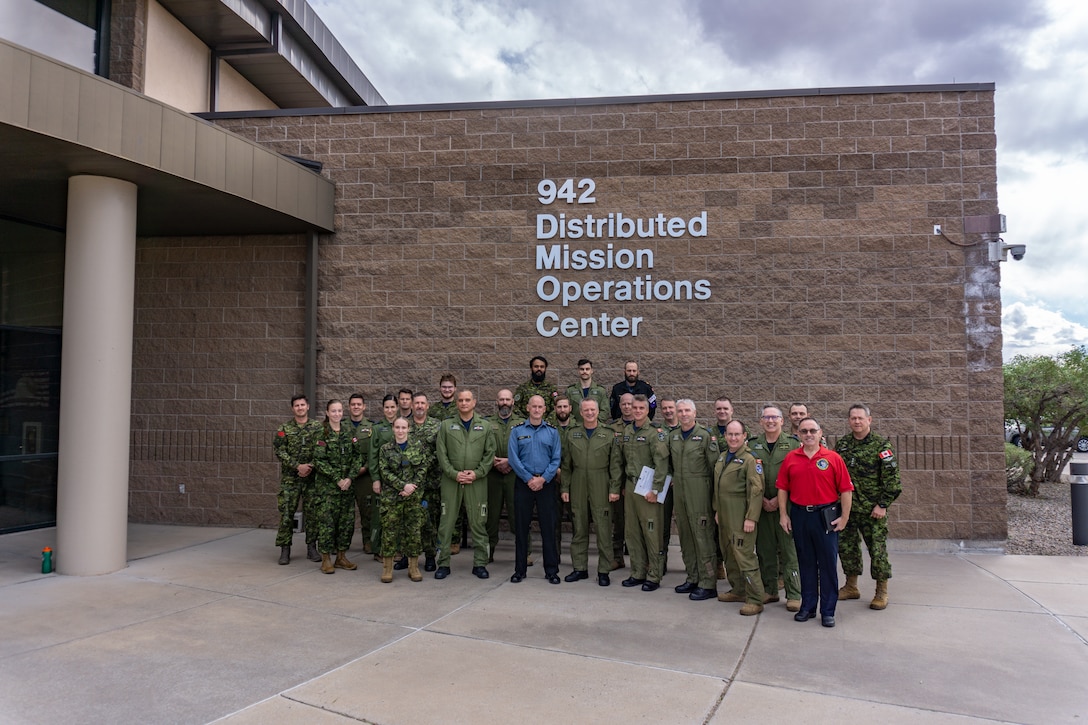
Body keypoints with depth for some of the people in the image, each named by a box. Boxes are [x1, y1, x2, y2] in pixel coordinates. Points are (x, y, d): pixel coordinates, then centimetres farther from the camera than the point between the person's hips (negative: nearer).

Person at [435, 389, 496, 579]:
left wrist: (477, 473, -9)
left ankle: (480, 563, 13)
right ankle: (443, 563, 12)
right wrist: (454, 473, -10)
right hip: (451, 480, 0)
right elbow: (441, 453, 1)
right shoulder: (446, 425, 7)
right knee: (446, 523, 2)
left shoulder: (485, 426, 8)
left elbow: (490, 454, 3)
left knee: (478, 523, 3)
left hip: (477, 481, 0)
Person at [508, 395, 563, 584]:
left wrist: (543, 479, -10)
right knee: (521, 526, 5)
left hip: (546, 483, 0)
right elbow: (513, 458, -3)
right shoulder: (517, 431, 3)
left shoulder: (552, 431, 6)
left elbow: (556, 459, 1)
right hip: (523, 483, 0)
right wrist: (529, 479, -9)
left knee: (548, 526, 1)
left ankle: (551, 570, 9)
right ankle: (519, 569, 15)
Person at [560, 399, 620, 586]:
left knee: (603, 529, -1)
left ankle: (604, 571, 8)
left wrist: (614, 489, -7)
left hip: (601, 489, -3)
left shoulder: (609, 435, 1)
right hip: (578, 488, 3)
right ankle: (580, 568, 19)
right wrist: (564, 488, 6)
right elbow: (566, 465, 11)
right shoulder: (572, 434, 9)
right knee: (579, 529, 8)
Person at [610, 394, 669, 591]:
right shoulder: (625, 432, 11)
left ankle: (654, 576, 8)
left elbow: (661, 463, -15)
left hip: (647, 488, -6)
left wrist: (655, 489, -18)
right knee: (632, 532, 11)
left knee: (651, 533, -2)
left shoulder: (655, 432, -8)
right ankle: (637, 573, 21)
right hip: (630, 486, 6)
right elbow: (617, 460, 16)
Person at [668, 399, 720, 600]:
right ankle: (692, 578, 23)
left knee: (703, 536, -5)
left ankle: (708, 584, 1)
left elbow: (715, 465, -6)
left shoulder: (705, 435, -6)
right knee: (685, 536, 12)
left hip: (699, 491, -6)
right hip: (679, 490, 6)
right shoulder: (672, 435, 11)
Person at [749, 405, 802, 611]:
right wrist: (761, 499, -5)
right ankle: (769, 590, 21)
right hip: (761, 505, 3)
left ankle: (794, 595, 5)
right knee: (765, 549, 9)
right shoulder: (752, 444, 7)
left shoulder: (793, 444, 0)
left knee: (789, 549, -3)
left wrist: (779, 499, -10)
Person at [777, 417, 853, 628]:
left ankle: (828, 611, 14)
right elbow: (782, 488, 7)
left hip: (826, 515, -2)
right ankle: (807, 606, 23)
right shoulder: (790, 458, 4)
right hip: (799, 515, 3)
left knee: (828, 564, 4)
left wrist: (844, 517, -6)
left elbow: (846, 490, -3)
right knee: (805, 563, 12)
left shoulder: (833, 458, -4)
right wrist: (783, 514, 3)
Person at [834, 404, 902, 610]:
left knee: (878, 549, -1)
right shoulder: (841, 444, 8)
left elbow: (892, 477, -9)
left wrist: (883, 504, -13)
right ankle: (851, 587, 24)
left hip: (873, 509, -5)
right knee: (846, 547, 10)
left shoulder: (881, 445, -7)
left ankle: (882, 592, 12)